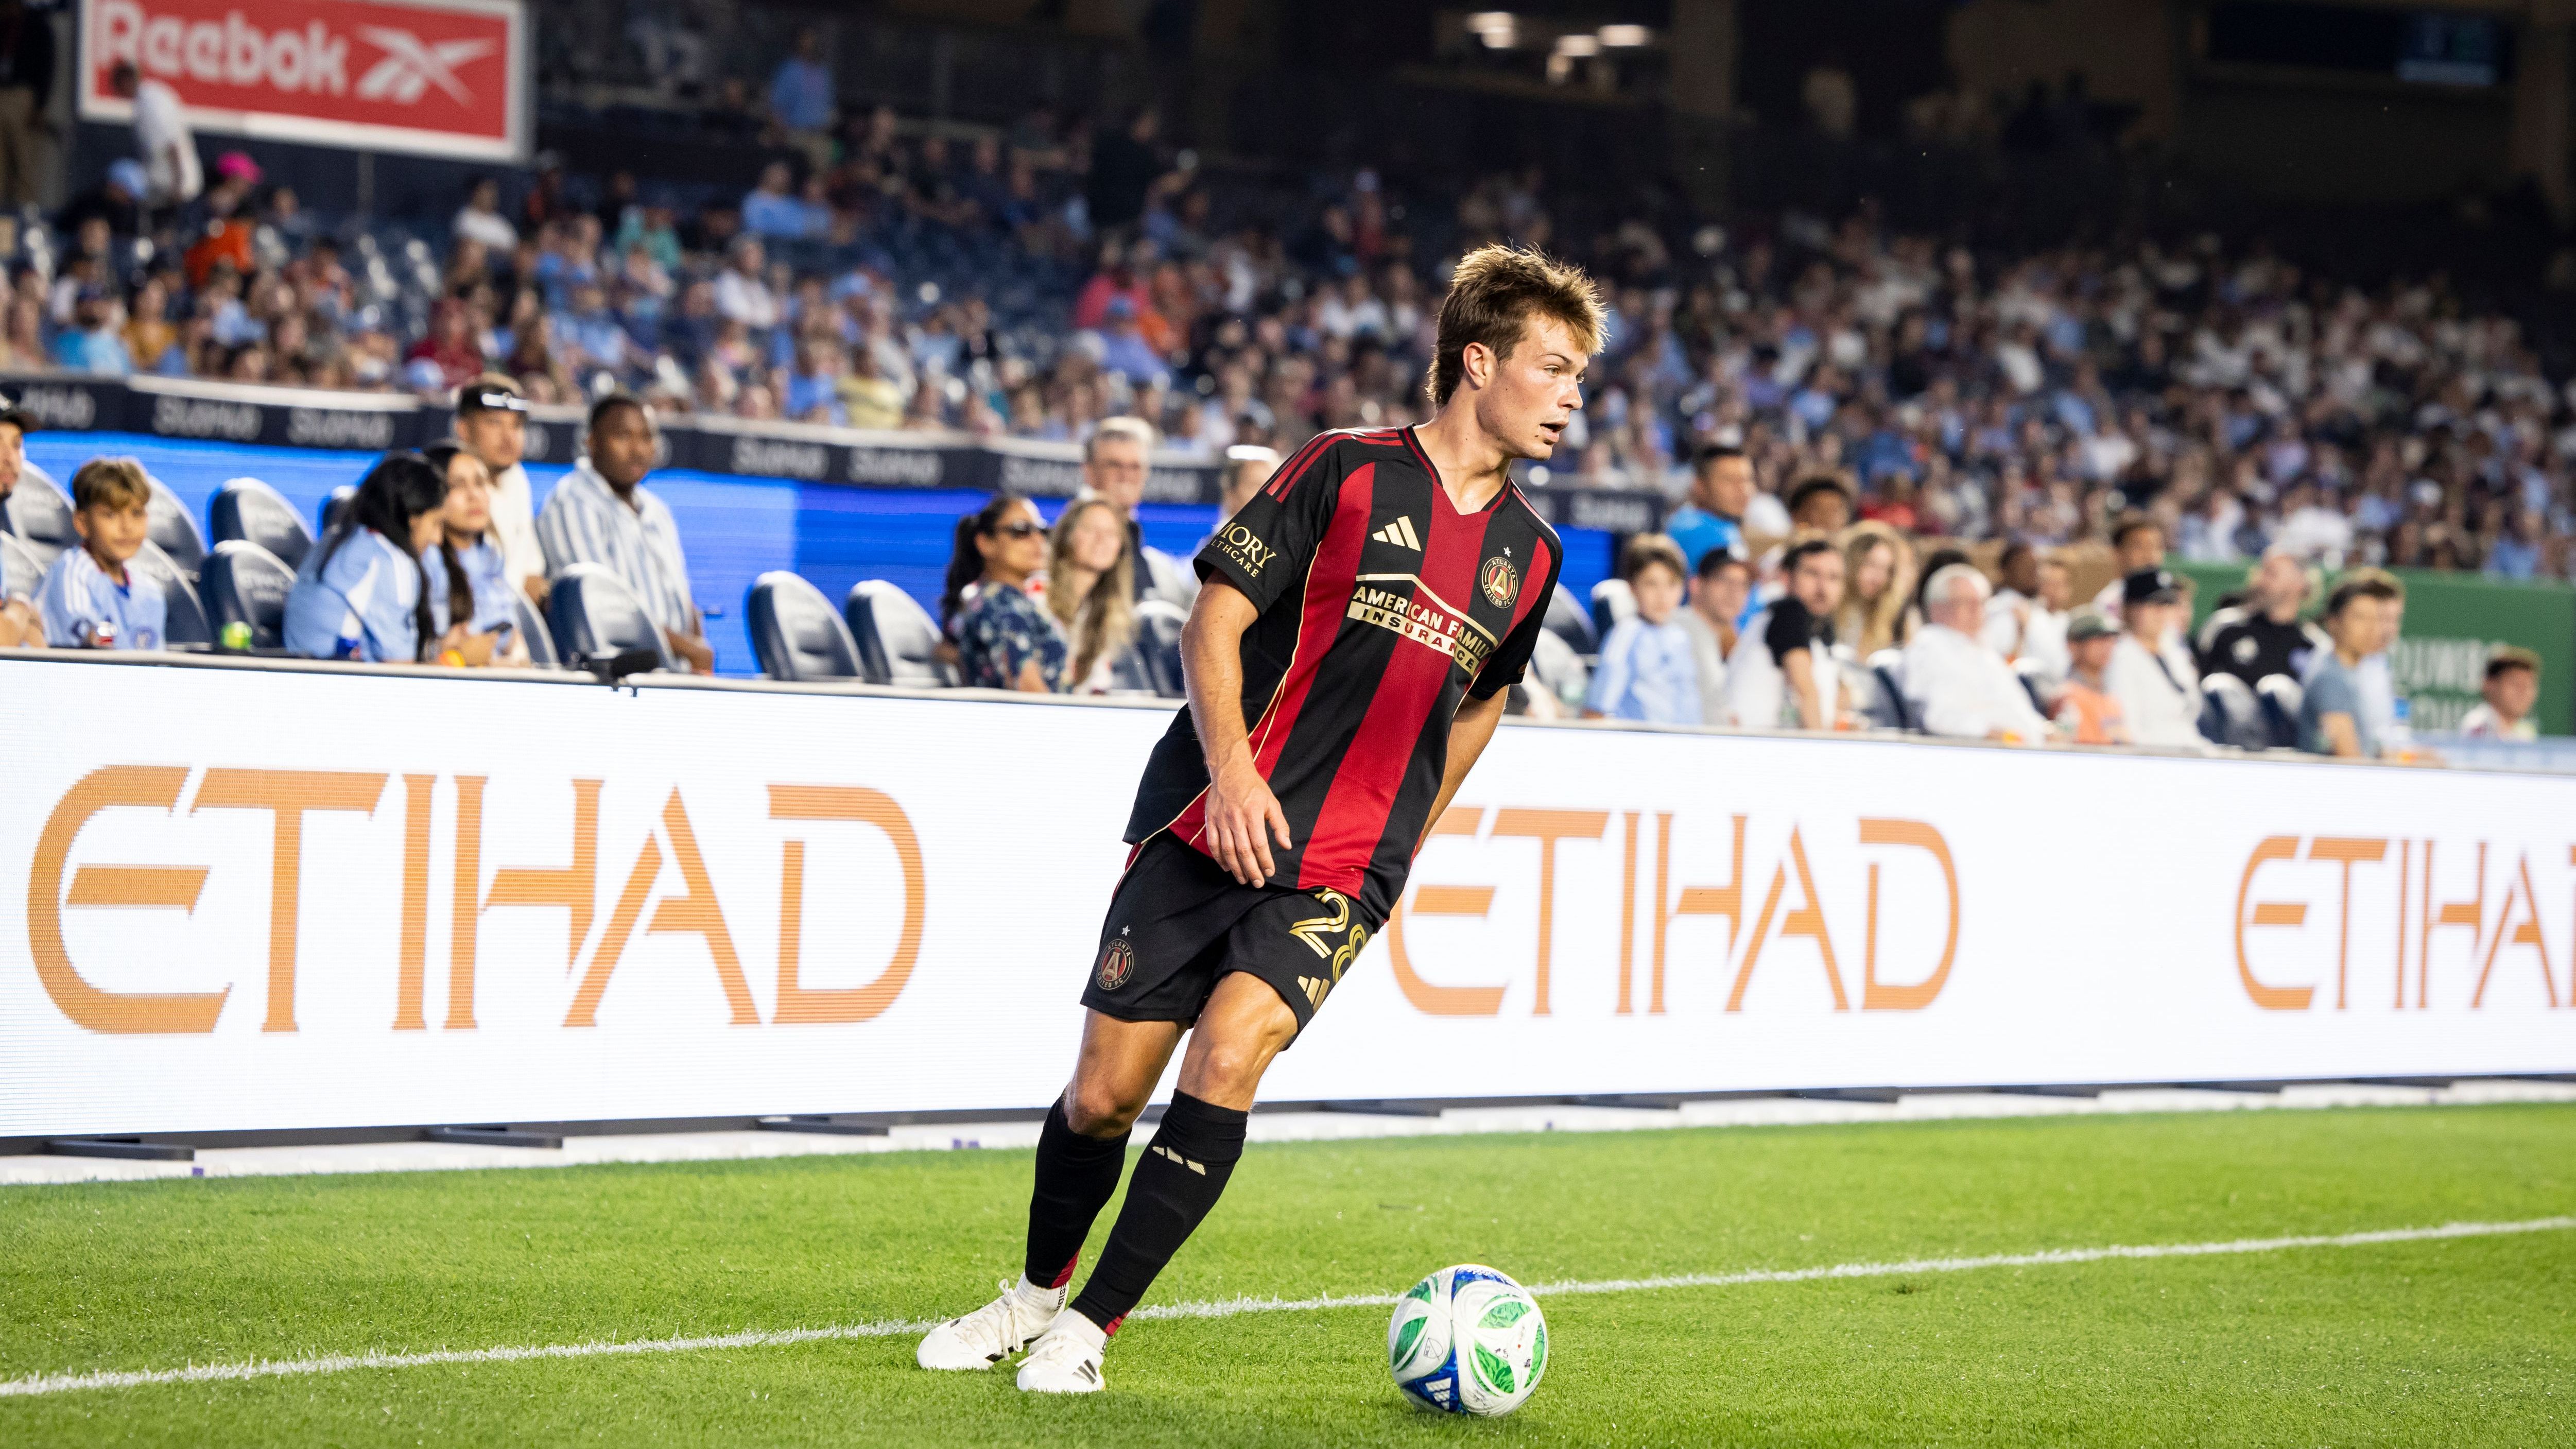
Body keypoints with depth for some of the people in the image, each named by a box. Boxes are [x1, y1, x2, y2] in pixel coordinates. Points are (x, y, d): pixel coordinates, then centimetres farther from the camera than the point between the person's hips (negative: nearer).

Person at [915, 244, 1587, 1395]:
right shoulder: (1347, 469, -4)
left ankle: (1091, 1327, -9)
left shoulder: (1527, 554, 9)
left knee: (1227, 1061, -21)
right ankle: (1037, 1291, 29)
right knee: (1103, 1095, 0)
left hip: (1339, 873, 2)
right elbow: (1216, 618, -5)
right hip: (1208, 828, -2)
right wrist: (1231, 767, -18)